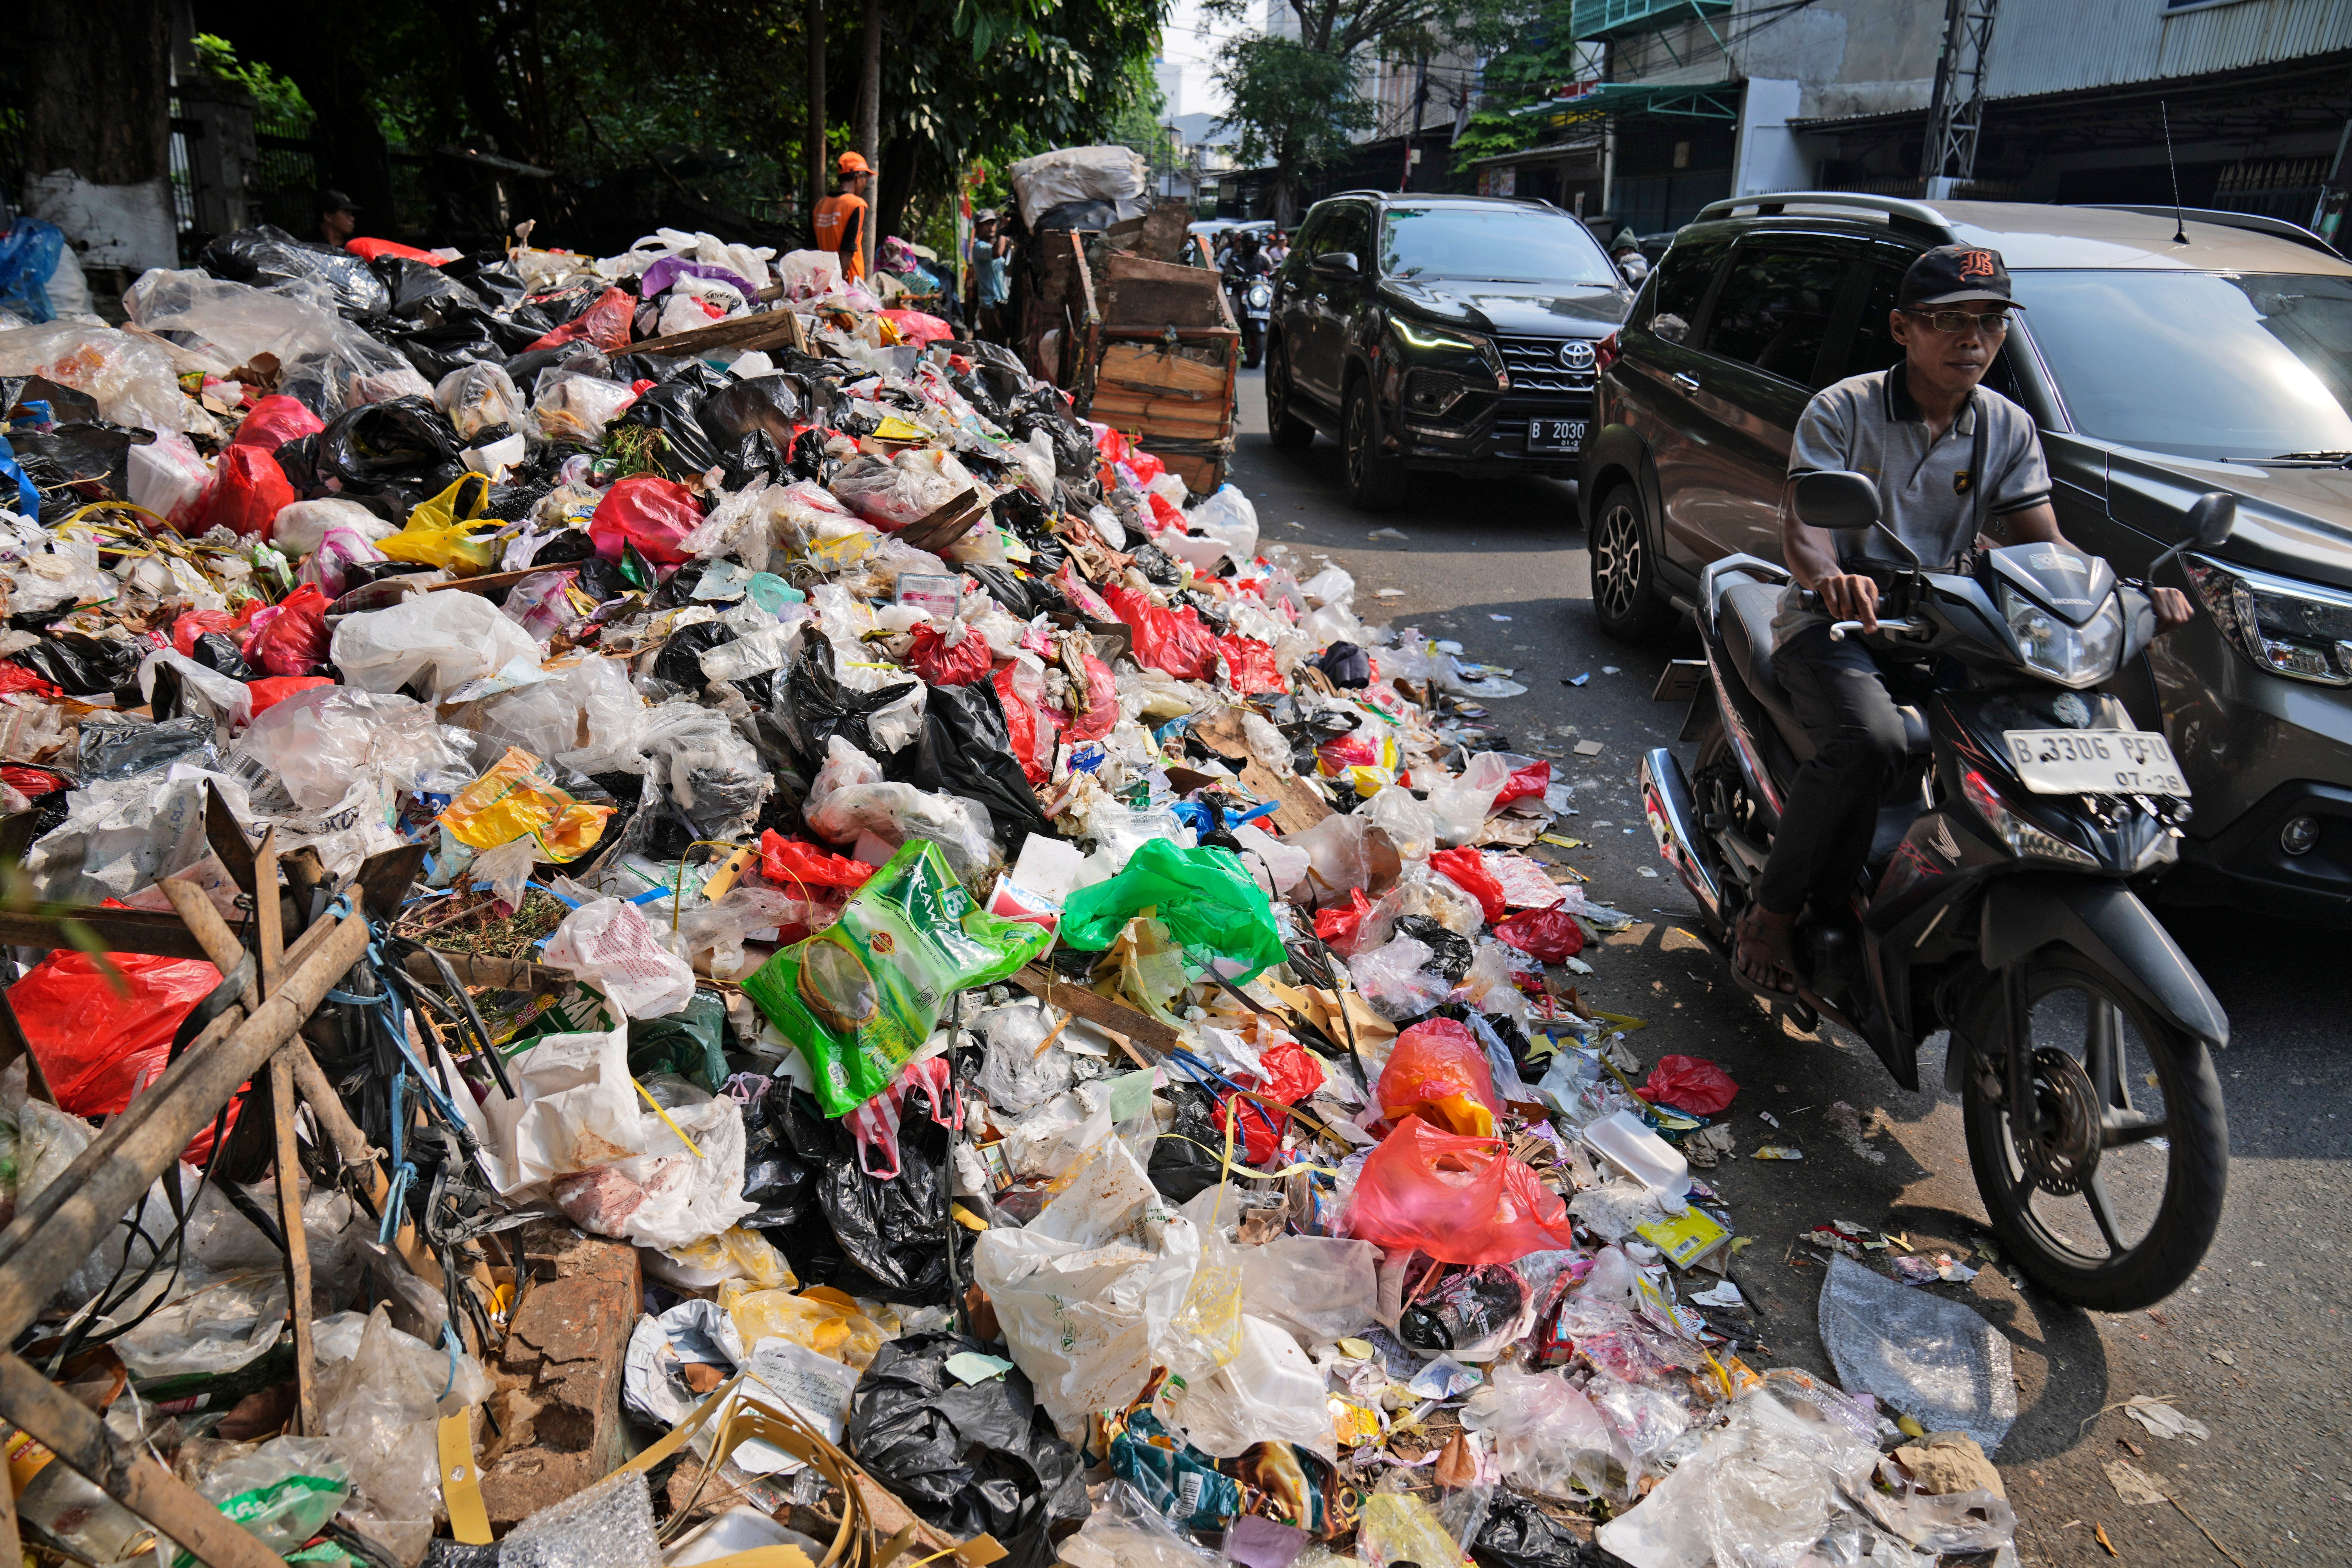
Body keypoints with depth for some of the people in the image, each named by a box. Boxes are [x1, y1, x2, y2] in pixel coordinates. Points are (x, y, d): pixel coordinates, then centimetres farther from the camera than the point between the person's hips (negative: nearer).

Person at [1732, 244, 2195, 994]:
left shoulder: (2009, 430, 9)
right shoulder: (1842, 411, -6)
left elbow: (2041, 541, 4)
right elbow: (1803, 525, -19)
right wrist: (1829, 577, -44)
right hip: (1834, 622, -5)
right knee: (1869, 740, -35)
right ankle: (1771, 915, -20)